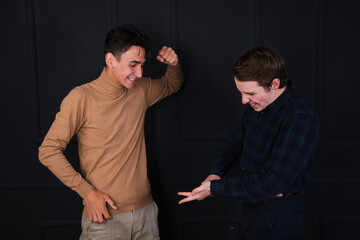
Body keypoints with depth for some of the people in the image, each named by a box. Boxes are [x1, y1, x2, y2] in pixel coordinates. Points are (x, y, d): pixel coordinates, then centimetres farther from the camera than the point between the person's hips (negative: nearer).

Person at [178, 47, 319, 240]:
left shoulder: (300, 119, -25)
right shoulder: (257, 106, 1)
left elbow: (270, 182, -29)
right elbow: (235, 141, 16)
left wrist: (214, 188, -24)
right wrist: (215, 173, -2)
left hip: (276, 218, -7)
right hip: (250, 208, 7)